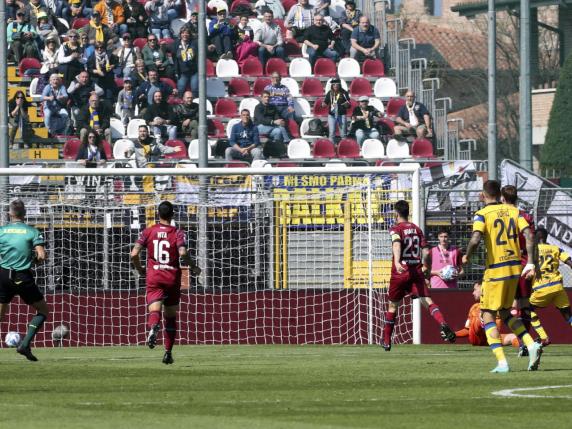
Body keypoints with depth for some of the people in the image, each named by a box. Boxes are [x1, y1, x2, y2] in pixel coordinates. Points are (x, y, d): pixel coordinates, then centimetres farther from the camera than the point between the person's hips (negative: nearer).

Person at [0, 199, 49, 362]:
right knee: (44, 310, 12)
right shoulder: (32, 231, -2)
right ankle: (25, 344, -3)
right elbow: (41, 256, -10)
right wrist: (33, 260, 11)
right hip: (24, 278, -2)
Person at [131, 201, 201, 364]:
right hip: (172, 277, 0)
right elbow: (183, 253, -17)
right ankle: (168, 352, 15)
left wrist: (140, 269, 16)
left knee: (154, 310, -14)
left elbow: (134, 254, -2)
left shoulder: (148, 231, 4)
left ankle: (153, 327, -50)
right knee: (170, 316, 14)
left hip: (153, 277, 0)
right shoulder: (178, 233, -1)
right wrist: (194, 268, -1)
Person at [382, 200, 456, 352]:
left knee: (392, 306, 13)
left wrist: (397, 262, -40)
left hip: (400, 272, -3)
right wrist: (423, 265, 27)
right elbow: (425, 251, 9)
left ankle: (386, 341, 20)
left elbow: (397, 243, -25)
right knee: (427, 301, -10)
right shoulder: (417, 229, 11)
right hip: (417, 271, 3)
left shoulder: (395, 229, -3)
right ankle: (443, 324, -38)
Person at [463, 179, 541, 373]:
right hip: (515, 267, 6)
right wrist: (530, 263, -1)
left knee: (488, 316, 3)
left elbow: (475, 239, -22)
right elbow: (528, 235, -2)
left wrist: (467, 257, -4)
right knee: (505, 313, 21)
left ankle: (501, 362, -8)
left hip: (495, 270, -6)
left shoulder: (482, 214, -8)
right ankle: (531, 345, 1)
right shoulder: (513, 211, 8)